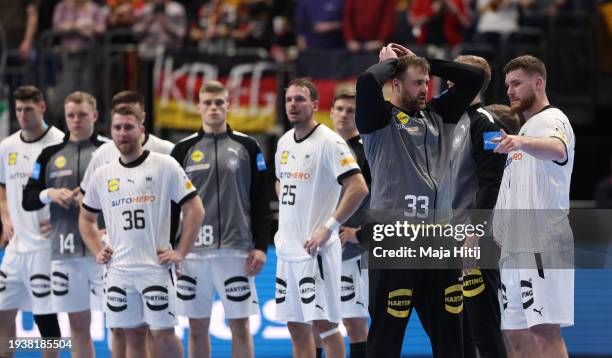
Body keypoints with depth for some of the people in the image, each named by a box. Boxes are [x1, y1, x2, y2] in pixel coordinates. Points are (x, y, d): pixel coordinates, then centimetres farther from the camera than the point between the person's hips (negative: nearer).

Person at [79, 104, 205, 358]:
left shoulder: (165, 166, -3)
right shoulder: (102, 175, 10)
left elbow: (195, 209, -3)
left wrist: (181, 252, -8)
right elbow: (86, 218, 24)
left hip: (155, 266, -4)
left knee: (163, 333, -7)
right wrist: (97, 251, 10)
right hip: (118, 270, 4)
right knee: (133, 336, 7)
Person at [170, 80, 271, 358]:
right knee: (197, 327, 5)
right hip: (193, 251, 1)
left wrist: (261, 247, -4)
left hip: (236, 250, -1)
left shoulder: (247, 147, 5)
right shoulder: (183, 149, 7)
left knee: (240, 325, -1)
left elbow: (261, 201, 4)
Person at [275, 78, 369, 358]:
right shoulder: (284, 142, 13)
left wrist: (328, 227, -20)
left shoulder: (329, 142, -12)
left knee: (323, 323, -9)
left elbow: (359, 188, -19)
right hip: (287, 249, 8)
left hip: (315, 250, -8)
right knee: (296, 327, 10)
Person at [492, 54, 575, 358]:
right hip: (515, 247, 10)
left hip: (543, 244, -10)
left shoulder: (552, 120, -5)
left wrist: (522, 142, -49)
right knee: (517, 333, 9)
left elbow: (558, 150, -30)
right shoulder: (525, 128, 25)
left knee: (545, 329, -16)